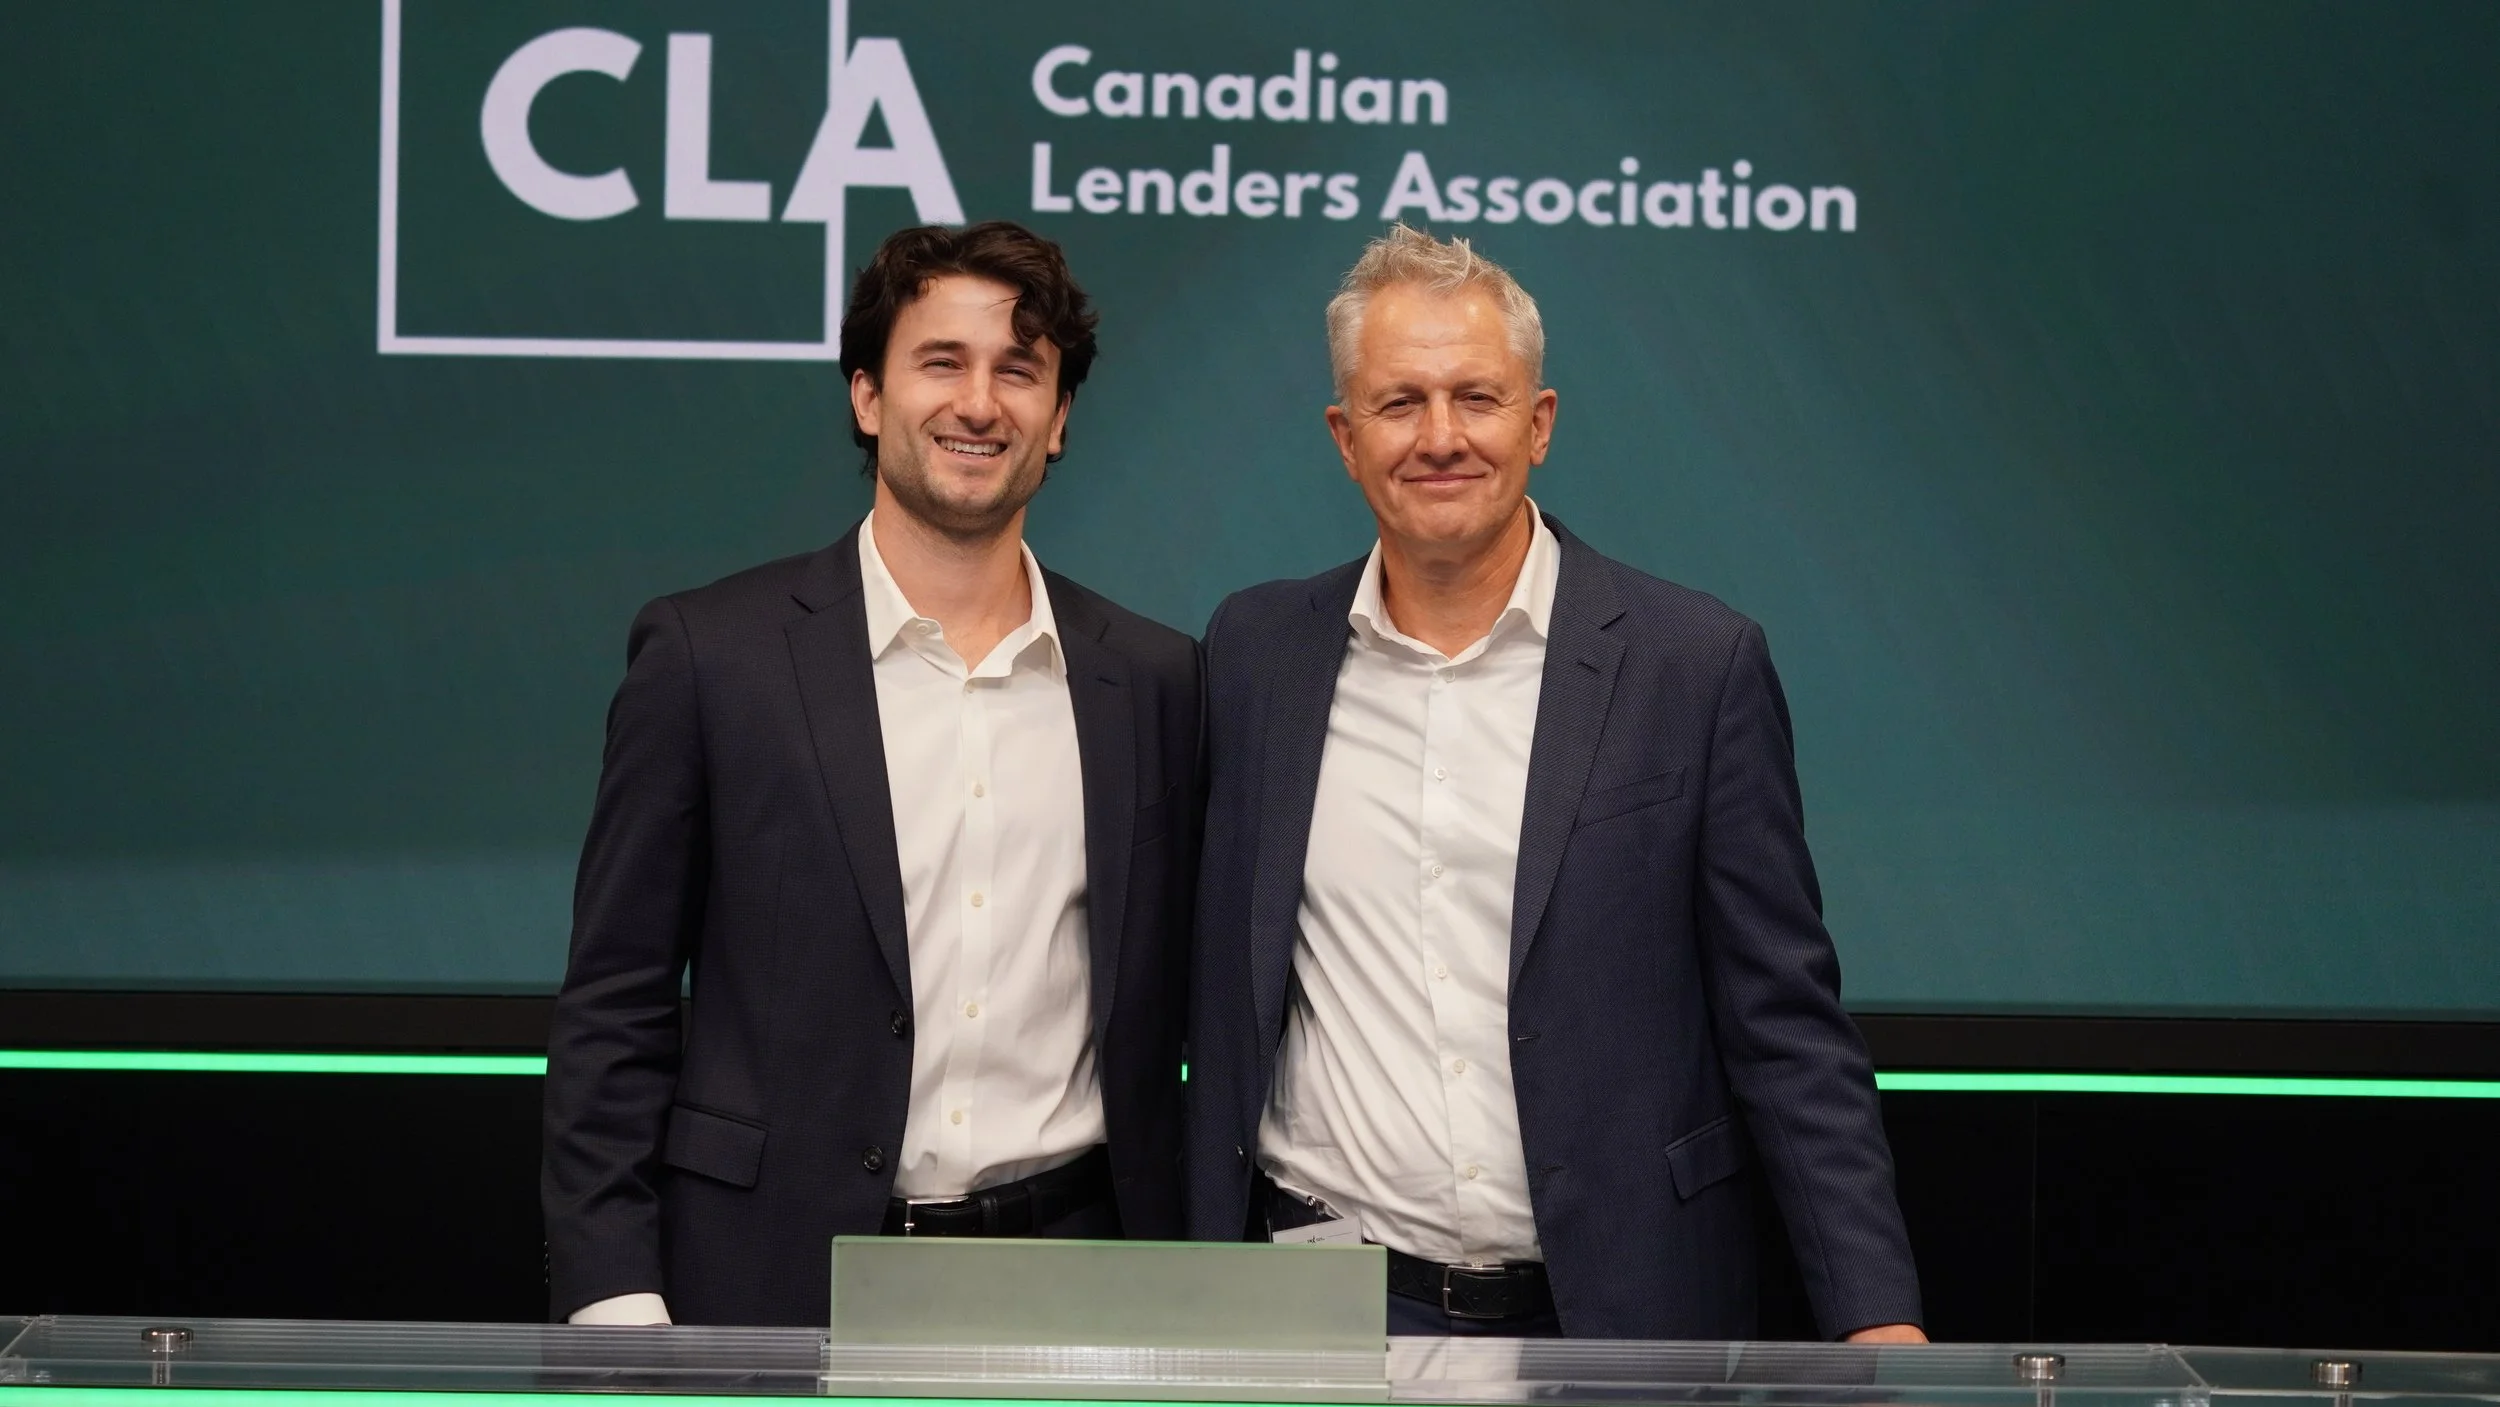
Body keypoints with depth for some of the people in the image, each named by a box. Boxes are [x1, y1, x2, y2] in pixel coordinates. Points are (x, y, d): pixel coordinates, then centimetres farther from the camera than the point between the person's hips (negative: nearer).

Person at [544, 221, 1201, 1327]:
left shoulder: (1151, 681, 8)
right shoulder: (706, 653, -1)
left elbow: (1162, 1023, 12)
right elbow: (615, 1013, 0)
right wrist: (616, 1307, -8)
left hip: (1067, 1277, 2)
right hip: (780, 1278, -2)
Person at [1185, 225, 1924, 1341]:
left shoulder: (1697, 663, -4)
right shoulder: (1256, 652, 4)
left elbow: (1784, 1030, -4)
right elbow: (1221, 1000, 10)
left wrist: (1877, 1317, -12)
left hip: (1618, 1312, -1)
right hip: (1329, 1308, 2)